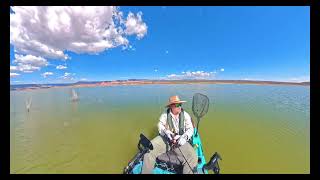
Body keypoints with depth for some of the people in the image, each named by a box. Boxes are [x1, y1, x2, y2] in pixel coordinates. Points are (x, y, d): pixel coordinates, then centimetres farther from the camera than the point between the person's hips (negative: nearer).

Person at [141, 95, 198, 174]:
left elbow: (190, 129, -6)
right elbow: (160, 125, -2)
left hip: (180, 140, 0)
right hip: (164, 138, 1)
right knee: (149, 150, -16)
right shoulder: (165, 114, -2)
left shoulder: (185, 115, -4)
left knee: (193, 157, -24)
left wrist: (184, 137, -26)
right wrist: (166, 132, -23)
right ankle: (145, 172, 7)